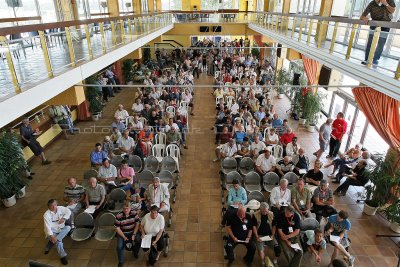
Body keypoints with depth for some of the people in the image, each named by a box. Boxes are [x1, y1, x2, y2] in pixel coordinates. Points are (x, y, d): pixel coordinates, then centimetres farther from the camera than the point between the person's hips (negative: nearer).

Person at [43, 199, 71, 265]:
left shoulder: (60, 208, -4)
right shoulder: (47, 215, -16)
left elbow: (68, 211, 9)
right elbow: (47, 226, -26)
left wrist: (64, 218, -11)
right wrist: (51, 236, -40)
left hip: (61, 230, 4)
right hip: (52, 231, -4)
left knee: (68, 227, -27)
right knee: (58, 241, -31)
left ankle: (50, 244, -23)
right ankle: (63, 256, -19)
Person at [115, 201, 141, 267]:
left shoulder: (134, 213, -13)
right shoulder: (118, 216, -17)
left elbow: (137, 224, -8)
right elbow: (117, 228, -12)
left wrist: (134, 234, -17)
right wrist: (124, 237, -17)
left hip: (133, 231, 1)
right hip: (122, 233, -1)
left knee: (139, 240, -22)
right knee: (119, 247, -20)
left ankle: (135, 252, 12)